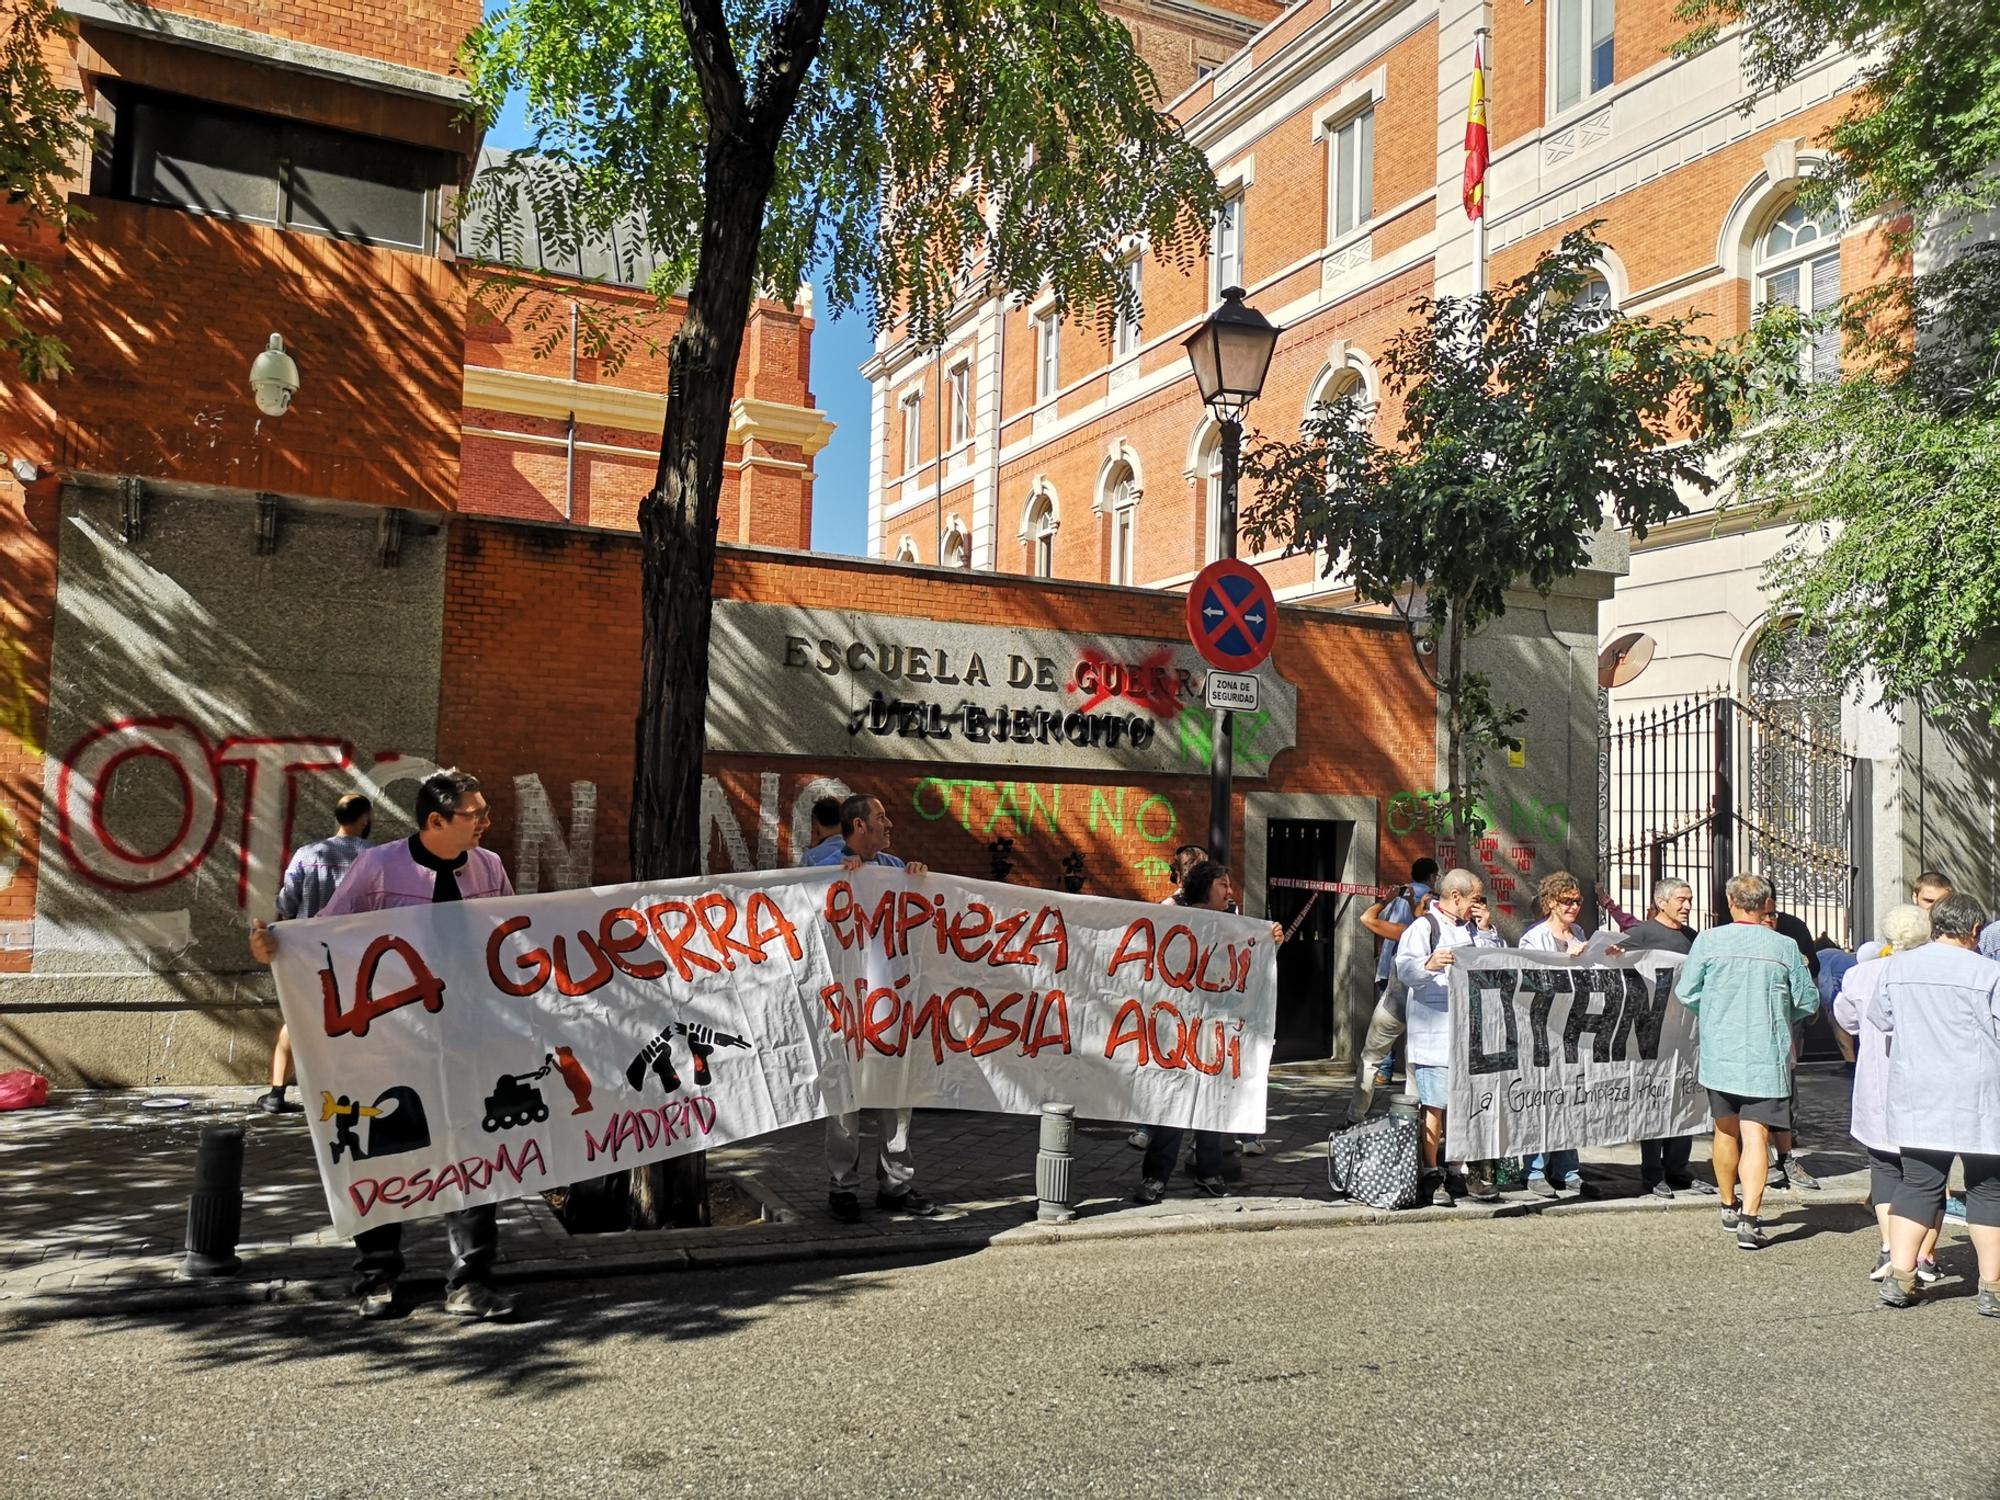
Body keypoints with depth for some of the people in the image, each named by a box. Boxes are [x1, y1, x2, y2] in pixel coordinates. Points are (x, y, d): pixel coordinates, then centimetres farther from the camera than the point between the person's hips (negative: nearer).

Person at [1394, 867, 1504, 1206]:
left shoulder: (1474, 929, 18)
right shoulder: (1423, 928, -5)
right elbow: (1404, 968, -18)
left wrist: (1487, 931, 7)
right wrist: (1428, 965, -39)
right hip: (1434, 1029, -7)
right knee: (1435, 1106, -5)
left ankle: (1464, 1172, 18)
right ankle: (1432, 1176, 1)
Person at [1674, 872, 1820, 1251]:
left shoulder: (1709, 941, -6)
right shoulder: (1785, 947, -5)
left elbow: (1686, 992, 0)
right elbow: (1808, 1002, 3)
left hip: (1719, 1054, 2)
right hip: (1766, 1059, -1)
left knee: (1726, 1131, 18)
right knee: (1755, 1137, -3)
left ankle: (1729, 1206, 33)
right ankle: (1749, 1220, -11)